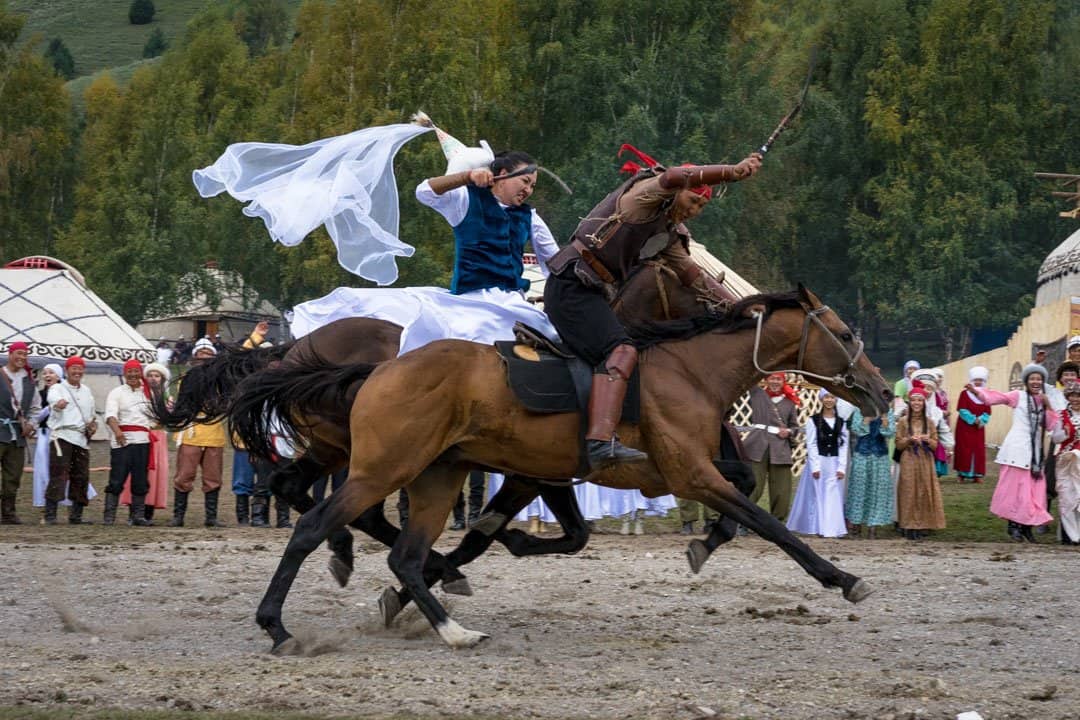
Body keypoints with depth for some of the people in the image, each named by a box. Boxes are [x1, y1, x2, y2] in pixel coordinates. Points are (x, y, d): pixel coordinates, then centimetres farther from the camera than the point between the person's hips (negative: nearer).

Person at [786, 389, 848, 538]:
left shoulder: (841, 422, 9)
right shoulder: (813, 420, 0)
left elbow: (843, 446, 7)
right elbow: (811, 445, -4)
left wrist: (842, 467, -3)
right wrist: (815, 467, -11)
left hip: (834, 464, 3)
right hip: (818, 462, -3)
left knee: (834, 497, 0)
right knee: (817, 496, -1)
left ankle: (833, 528, 2)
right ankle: (817, 527, 4)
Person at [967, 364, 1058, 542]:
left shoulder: (1042, 401, 15)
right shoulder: (1018, 396, 1)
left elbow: (1051, 427, 11)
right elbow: (995, 398, -9)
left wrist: (1048, 407, -1)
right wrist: (976, 391, -24)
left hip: (1035, 450, 5)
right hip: (1018, 448, -5)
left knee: (1033, 489, 2)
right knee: (1015, 487, -5)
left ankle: (1026, 526, 8)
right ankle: (1014, 526, 0)